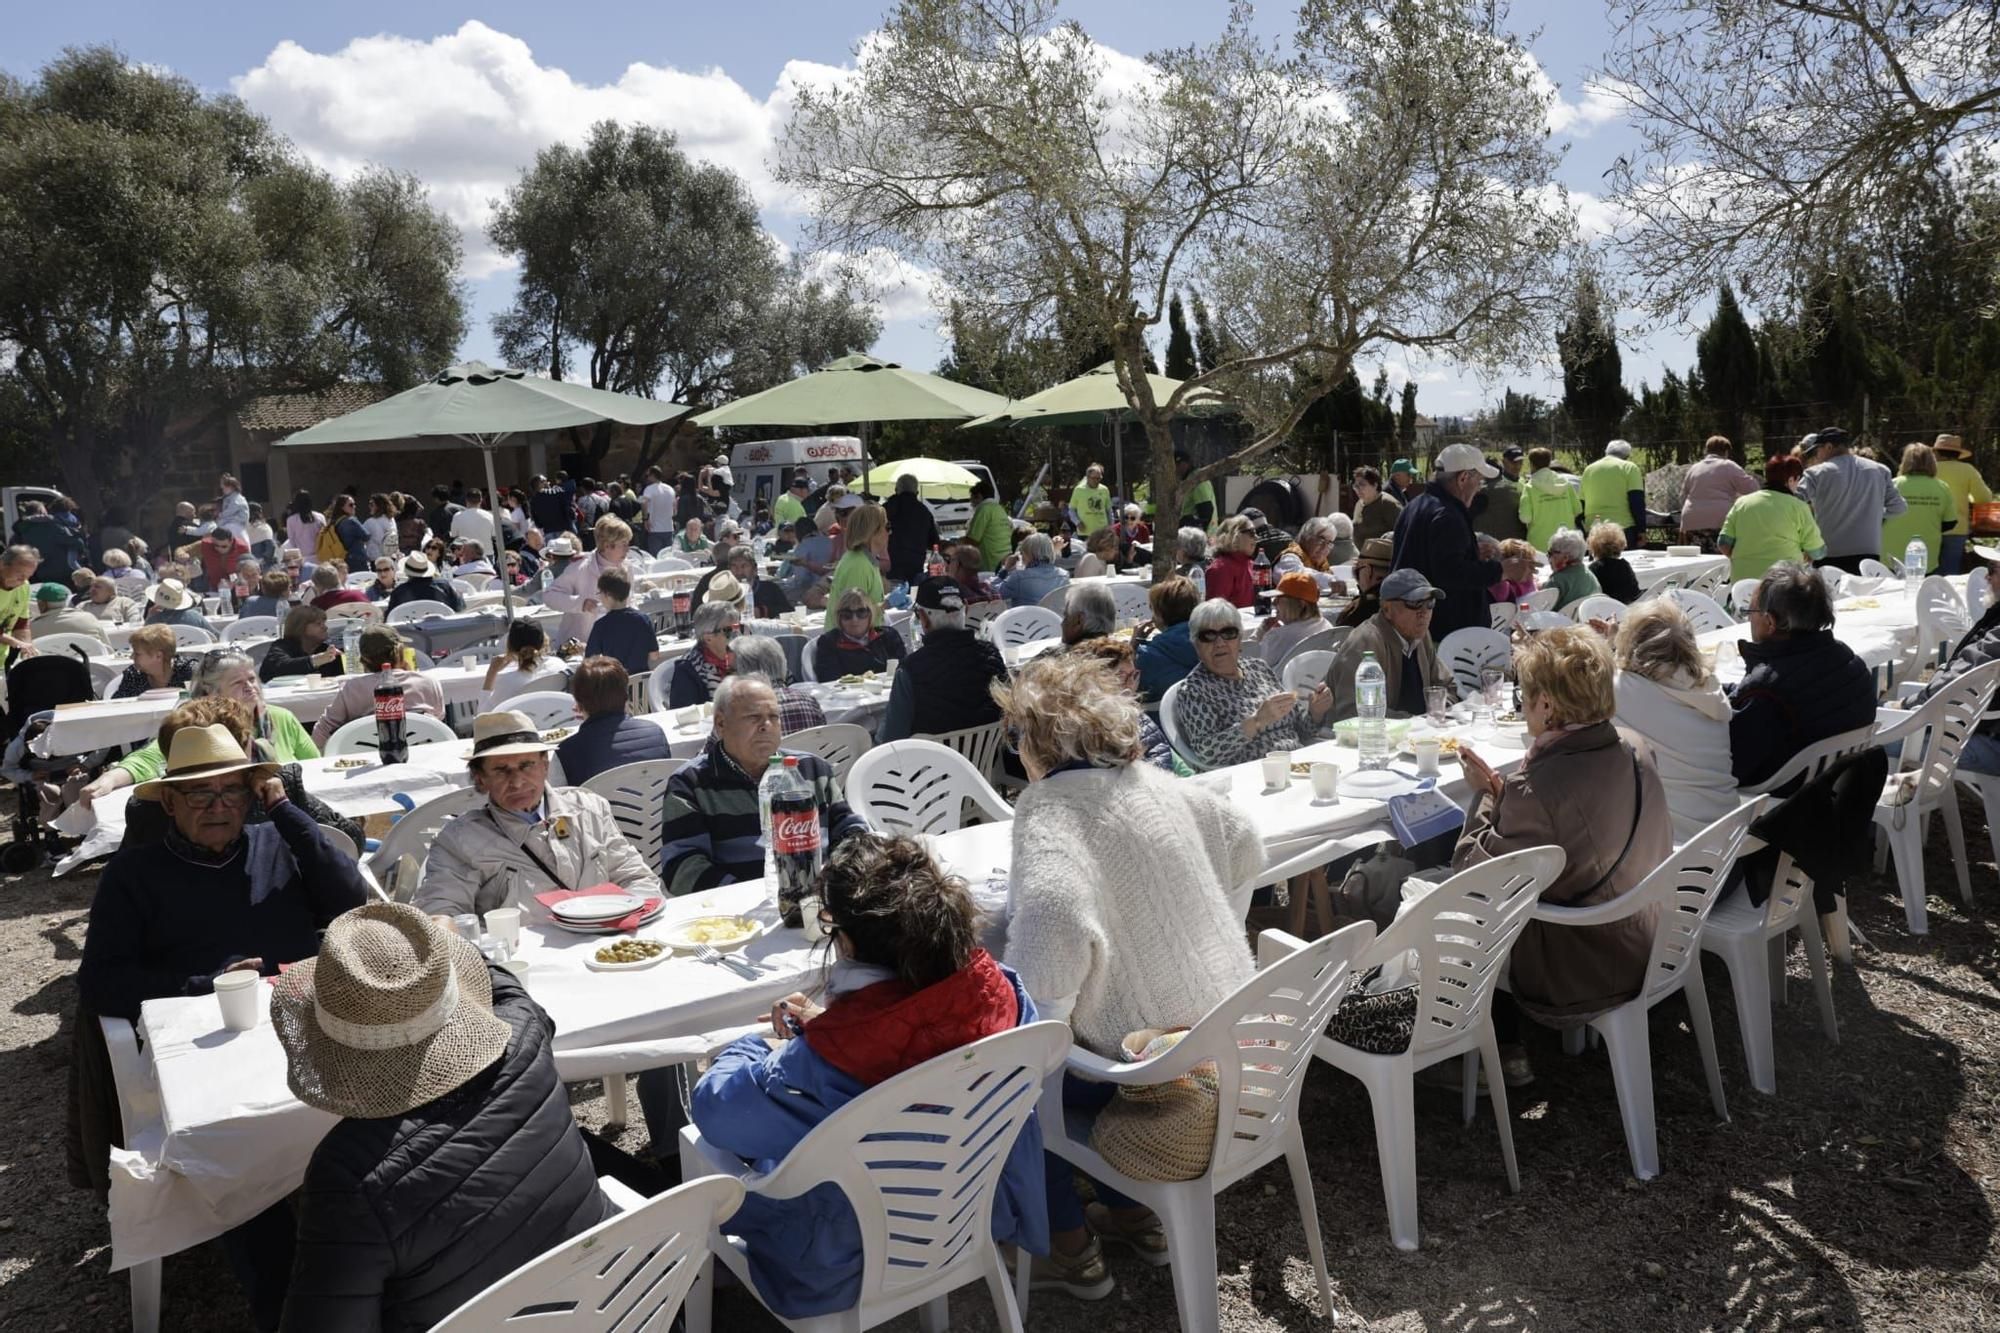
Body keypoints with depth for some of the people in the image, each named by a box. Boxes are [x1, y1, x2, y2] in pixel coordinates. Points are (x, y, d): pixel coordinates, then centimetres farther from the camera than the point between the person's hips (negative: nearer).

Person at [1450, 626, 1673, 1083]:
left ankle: (1504, 1053, 24)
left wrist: (1485, 794, -8)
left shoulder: (1537, 789, -32)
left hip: (1578, 977, -7)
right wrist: (1502, 793, 0)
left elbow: (1472, 869, -18)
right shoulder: (1635, 759, -6)